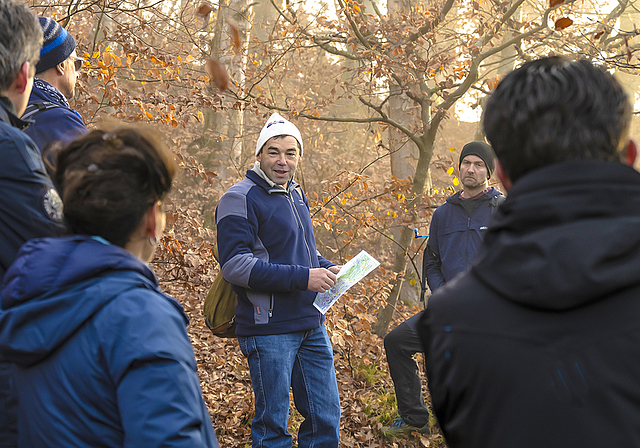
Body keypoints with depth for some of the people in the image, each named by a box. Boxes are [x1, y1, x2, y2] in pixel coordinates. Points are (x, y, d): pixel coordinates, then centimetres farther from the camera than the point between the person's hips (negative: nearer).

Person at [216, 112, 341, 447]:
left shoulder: (297, 196, 15)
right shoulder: (240, 199, -11)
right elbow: (234, 264, -20)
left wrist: (329, 269, 6)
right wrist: (302, 277, -23)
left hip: (312, 326, 8)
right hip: (269, 329, -7)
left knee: (327, 419, 11)